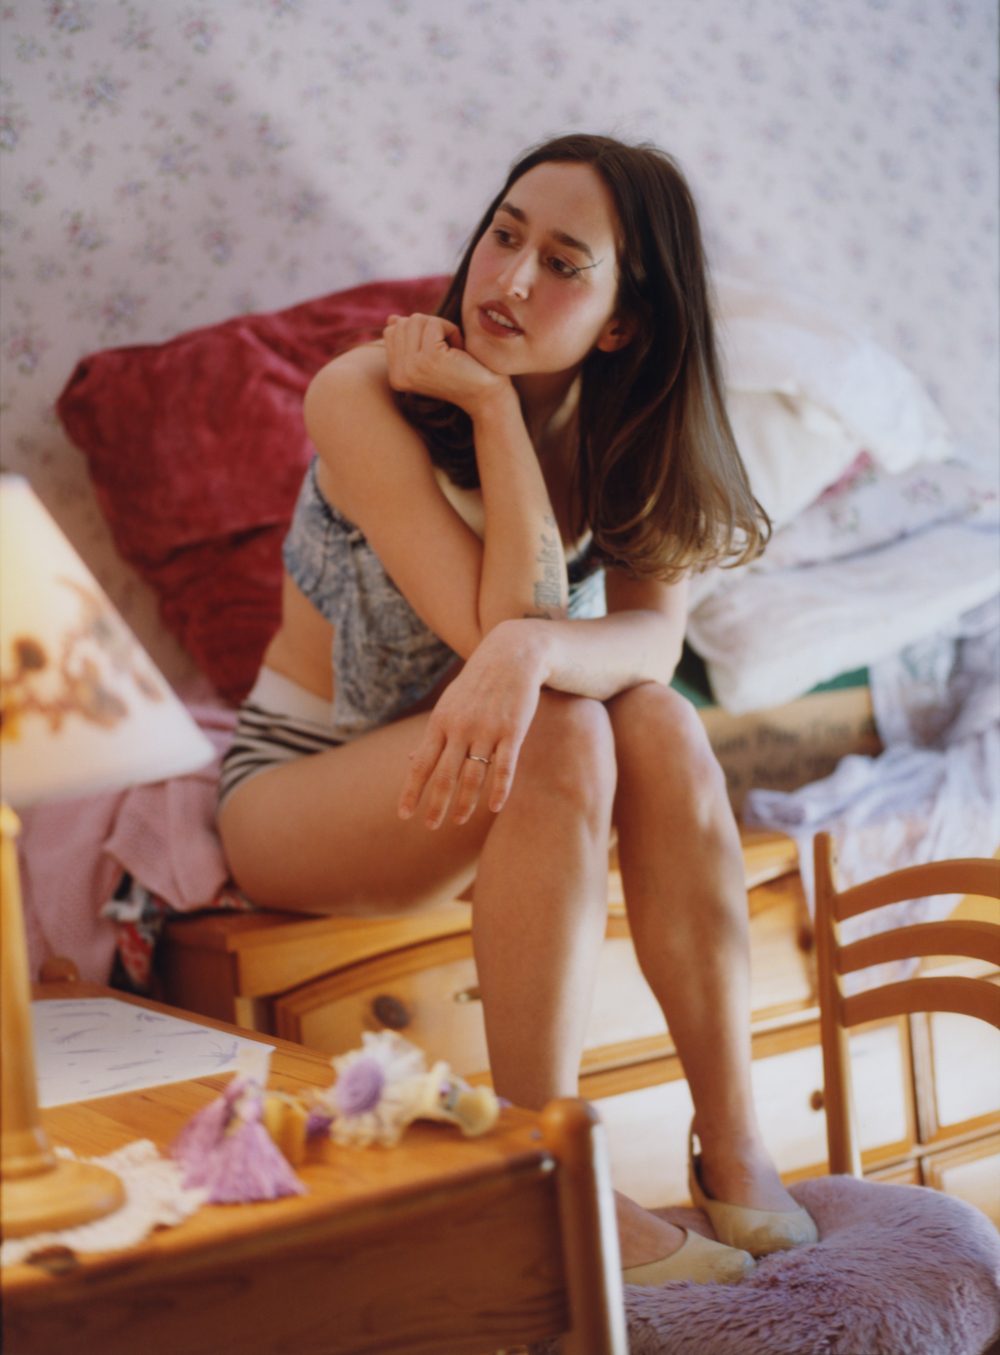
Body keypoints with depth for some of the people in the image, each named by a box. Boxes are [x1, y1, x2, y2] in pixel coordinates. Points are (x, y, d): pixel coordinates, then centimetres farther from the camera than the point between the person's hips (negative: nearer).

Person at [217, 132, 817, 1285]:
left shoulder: (627, 432, -6)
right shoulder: (362, 397, -21)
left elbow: (656, 636, -24)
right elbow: (501, 623, -29)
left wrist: (532, 650, -44)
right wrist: (495, 406, -30)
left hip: (468, 767, 4)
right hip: (298, 787, -4)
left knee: (659, 726, -27)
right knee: (559, 737, -33)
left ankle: (733, 1150, -22)